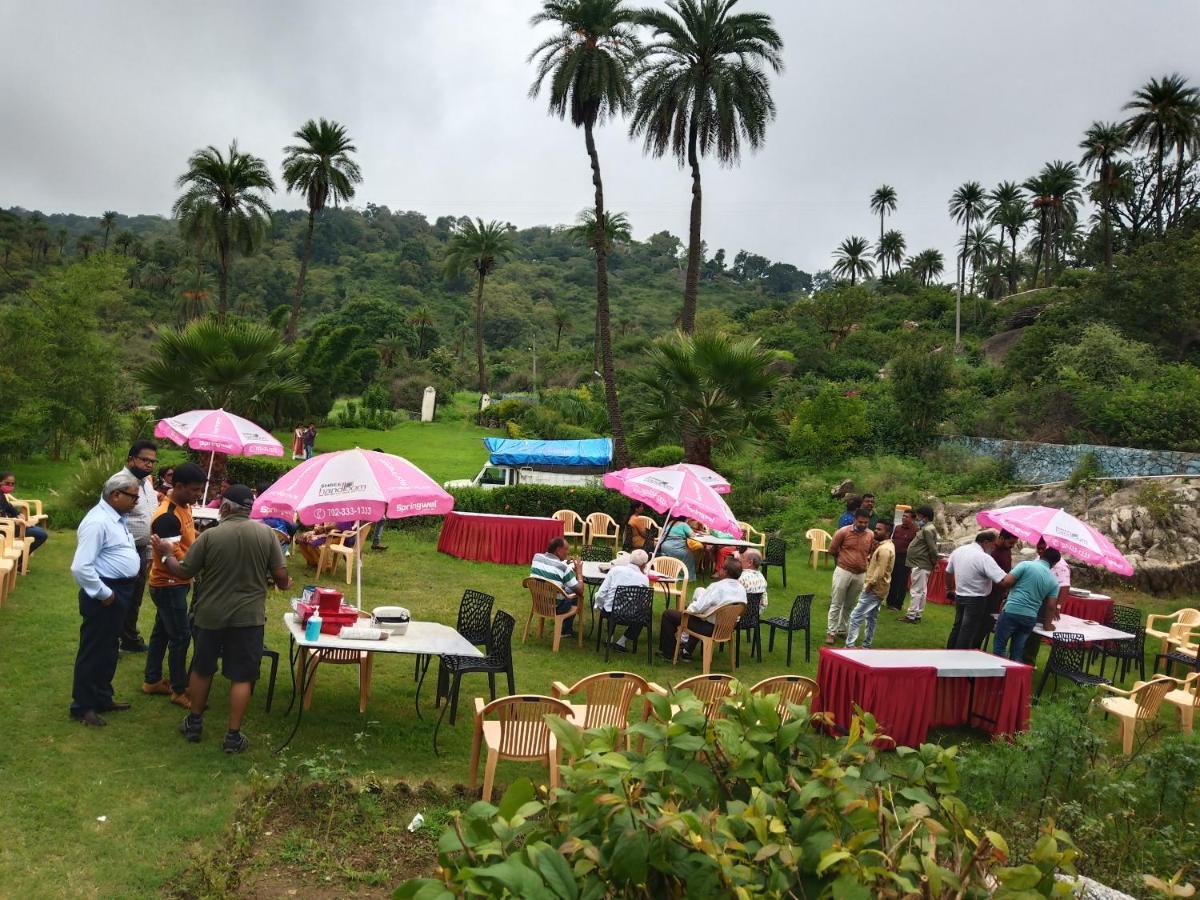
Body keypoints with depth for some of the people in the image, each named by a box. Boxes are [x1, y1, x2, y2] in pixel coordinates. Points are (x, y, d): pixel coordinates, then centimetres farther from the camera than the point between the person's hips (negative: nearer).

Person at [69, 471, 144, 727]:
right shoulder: (97, 522, -22)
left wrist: (119, 593, 14)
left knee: (108, 650, 20)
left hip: (119, 592, 10)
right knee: (93, 651, 3)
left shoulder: (116, 518, 9)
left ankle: (102, 698, 34)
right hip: (105, 595, -10)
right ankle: (83, 706, 17)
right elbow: (80, 567, -27)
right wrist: (104, 594, -19)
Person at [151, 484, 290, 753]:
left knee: (201, 669, 20)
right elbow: (281, 576, -7)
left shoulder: (210, 536, -10)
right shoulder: (266, 533, -8)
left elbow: (184, 572, -2)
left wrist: (166, 554, 16)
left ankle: (194, 723, 34)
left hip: (211, 615, 0)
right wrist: (283, 584, 16)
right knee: (241, 676, 7)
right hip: (248, 617, 0)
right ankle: (233, 736, 10)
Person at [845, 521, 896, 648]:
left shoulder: (884, 549, -20)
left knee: (856, 616, -9)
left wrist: (869, 585, -18)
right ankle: (866, 645, 23)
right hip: (878, 589, 10)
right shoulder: (886, 545, 12)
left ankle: (850, 645, -8)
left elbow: (879, 572, -24)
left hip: (874, 589, -10)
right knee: (871, 618, 16)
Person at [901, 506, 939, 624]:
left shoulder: (927, 530, -17)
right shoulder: (925, 528, 15)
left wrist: (934, 561, -11)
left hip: (921, 565, -11)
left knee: (916, 591, -8)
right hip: (920, 564, 11)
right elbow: (932, 548, 19)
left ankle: (911, 616, -6)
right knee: (921, 591, 14)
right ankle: (917, 614, 21)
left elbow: (933, 548, -22)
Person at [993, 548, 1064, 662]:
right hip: (1030, 618, 4)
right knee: (1017, 651, 14)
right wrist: (1047, 623, 19)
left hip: (1012, 611, -4)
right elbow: (1050, 606, 6)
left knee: (999, 644, 8)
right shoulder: (1054, 581, 8)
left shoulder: (1026, 565, -4)